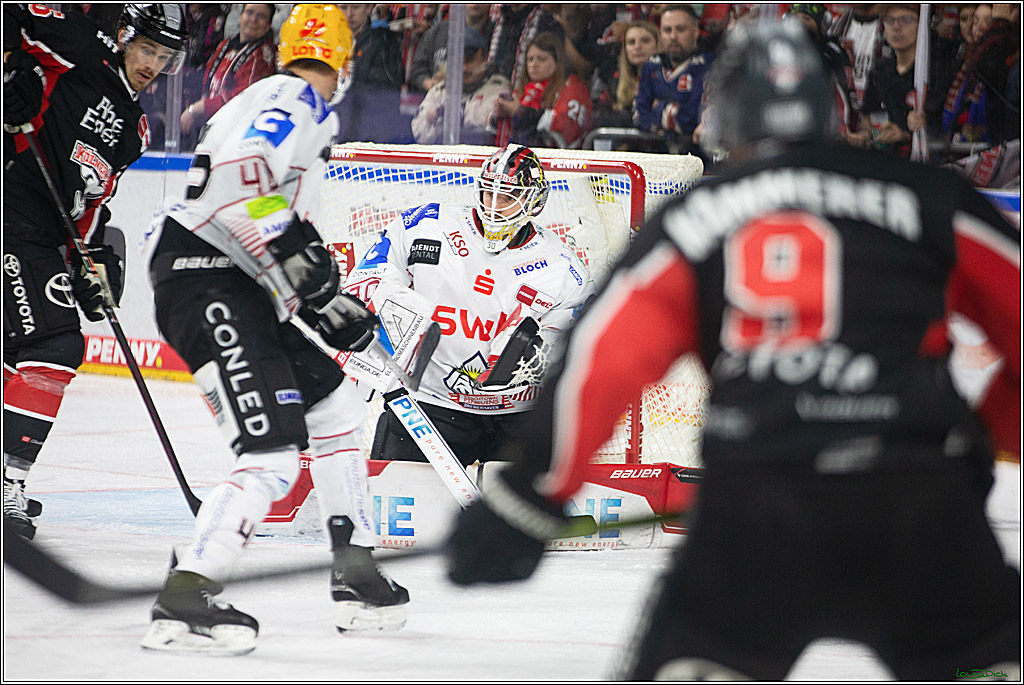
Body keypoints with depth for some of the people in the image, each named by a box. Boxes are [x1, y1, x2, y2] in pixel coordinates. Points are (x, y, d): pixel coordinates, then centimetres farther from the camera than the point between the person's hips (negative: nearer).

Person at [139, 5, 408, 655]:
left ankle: (357, 579, 28)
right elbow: (240, 176, -24)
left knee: (335, 402, 23)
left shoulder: (273, 102, 27)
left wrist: (329, 303, 29)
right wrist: (298, 252, -22)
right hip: (208, 288, -11)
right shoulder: (298, 102, -4)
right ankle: (183, 602, -24)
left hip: (236, 290, 11)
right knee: (274, 454, -19)